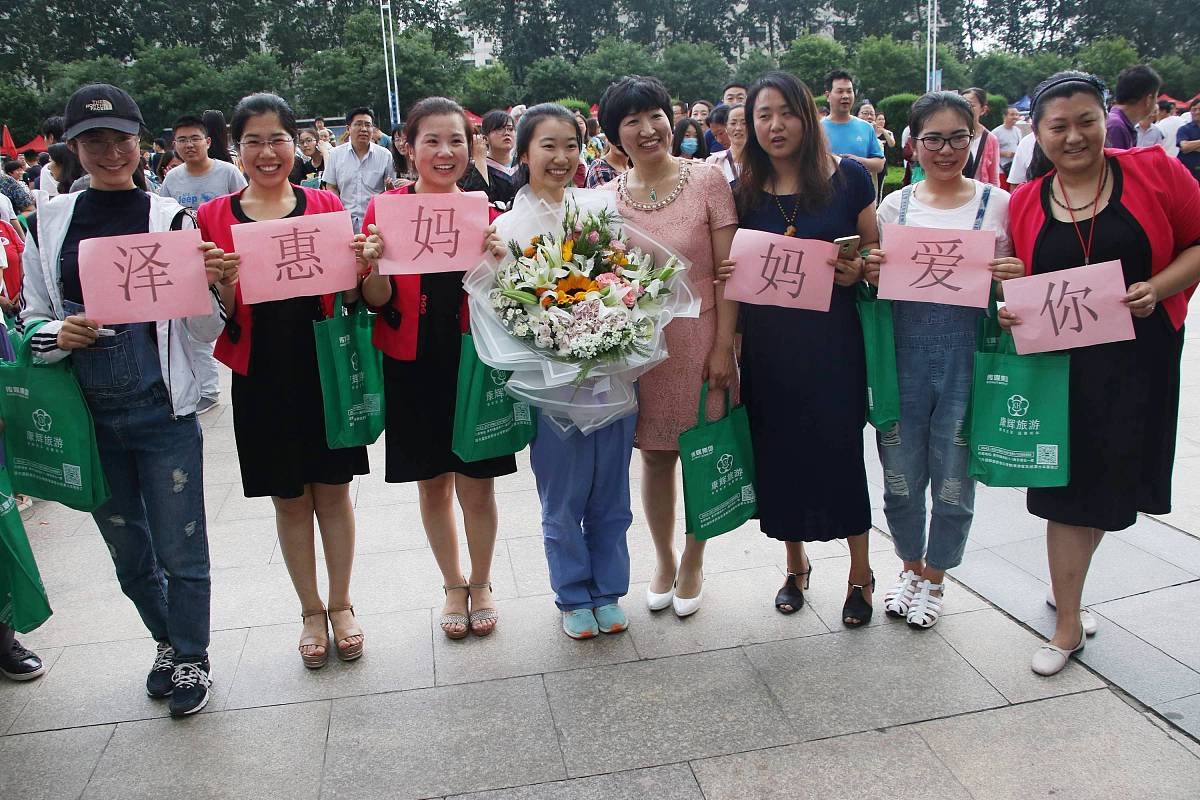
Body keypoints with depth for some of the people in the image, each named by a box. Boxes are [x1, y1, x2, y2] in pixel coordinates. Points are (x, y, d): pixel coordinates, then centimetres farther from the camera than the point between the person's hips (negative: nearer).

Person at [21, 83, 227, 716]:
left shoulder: (170, 217, -4)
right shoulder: (50, 221, 3)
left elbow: (203, 332, -3)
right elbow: (32, 320, 9)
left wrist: (214, 287, -23)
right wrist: (57, 335, -13)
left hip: (162, 409, -3)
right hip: (88, 416, 3)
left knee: (180, 548, 6)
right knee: (128, 550, 18)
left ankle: (191, 658, 29)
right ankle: (167, 639, 42)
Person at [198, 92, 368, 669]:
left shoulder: (325, 206, 2)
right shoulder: (213, 218, 0)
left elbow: (350, 295, 5)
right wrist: (220, 285, -20)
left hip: (325, 366, 0)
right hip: (262, 377, 0)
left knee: (332, 491, 9)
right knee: (289, 499, 11)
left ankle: (340, 605, 28)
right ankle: (311, 612, 28)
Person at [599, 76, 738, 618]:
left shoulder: (707, 179, -5)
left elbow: (727, 271, -7)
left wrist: (723, 346, -11)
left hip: (699, 338, -2)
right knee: (655, 455, 12)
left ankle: (693, 563, 31)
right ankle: (663, 560, 34)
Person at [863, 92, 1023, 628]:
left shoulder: (998, 204, 2)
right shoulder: (894, 206, 6)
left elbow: (1011, 288, 8)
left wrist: (1014, 280, -14)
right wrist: (869, 271, -10)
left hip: (967, 353, -1)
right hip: (902, 349, 1)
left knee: (954, 475, 8)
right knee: (901, 473, 10)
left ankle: (934, 578, 31)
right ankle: (910, 567, 36)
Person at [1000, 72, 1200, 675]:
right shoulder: (1024, 202, 3)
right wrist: (1008, 311, -11)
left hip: (1138, 358, 0)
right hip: (1058, 360, 1)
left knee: (1108, 483, 12)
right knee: (1068, 486, 5)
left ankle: (1065, 580, 41)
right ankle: (1068, 623, 20)